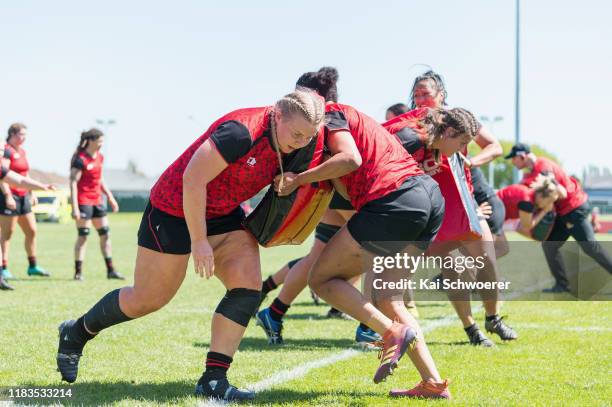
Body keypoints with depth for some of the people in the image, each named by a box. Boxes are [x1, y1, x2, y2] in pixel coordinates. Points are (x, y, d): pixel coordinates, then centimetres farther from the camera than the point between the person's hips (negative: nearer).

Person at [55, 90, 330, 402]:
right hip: (174, 209, -7)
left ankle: (213, 379, -8)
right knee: (147, 300, 2)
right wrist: (199, 241, -25)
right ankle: (76, 333, 28)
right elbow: (193, 179, -29)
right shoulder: (242, 131, -31)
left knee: (248, 284, -12)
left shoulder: (285, 146, -5)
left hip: (224, 214, 7)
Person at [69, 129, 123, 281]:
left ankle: (110, 270, 13)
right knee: (83, 236, -5)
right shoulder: (80, 160, -14)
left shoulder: (100, 157, 10)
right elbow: (73, 183, -16)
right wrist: (74, 207, -22)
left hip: (97, 201, 8)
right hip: (83, 201, -8)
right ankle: (78, 272, 2)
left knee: (105, 234, 7)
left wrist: (110, 196, 19)